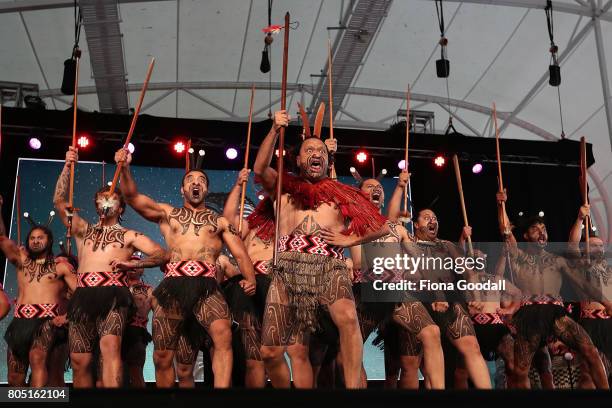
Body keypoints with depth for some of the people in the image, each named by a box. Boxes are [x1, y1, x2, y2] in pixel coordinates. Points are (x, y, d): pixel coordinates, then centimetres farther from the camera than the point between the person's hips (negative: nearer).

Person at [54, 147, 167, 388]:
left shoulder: (129, 236, 18)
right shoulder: (84, 230, 27)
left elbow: (161, 255, 9)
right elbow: (59, 201, 15)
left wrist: (132, 264, -6)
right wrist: (67, 167, 6)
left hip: (113, 294, -3)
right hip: (83, 295, 3)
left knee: (110, 346, -26)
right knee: (79, 360, -4)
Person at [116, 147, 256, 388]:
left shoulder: (220, 222, 21)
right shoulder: (167, 213, 23)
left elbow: (240, 253, 13)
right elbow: (133, 198, 13)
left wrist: (250, 278, -8)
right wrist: (125, 168, -5)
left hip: (207, 286, -1)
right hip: (173, 285, 2)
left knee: (223, 334, -30)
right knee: (162, 356, 0)